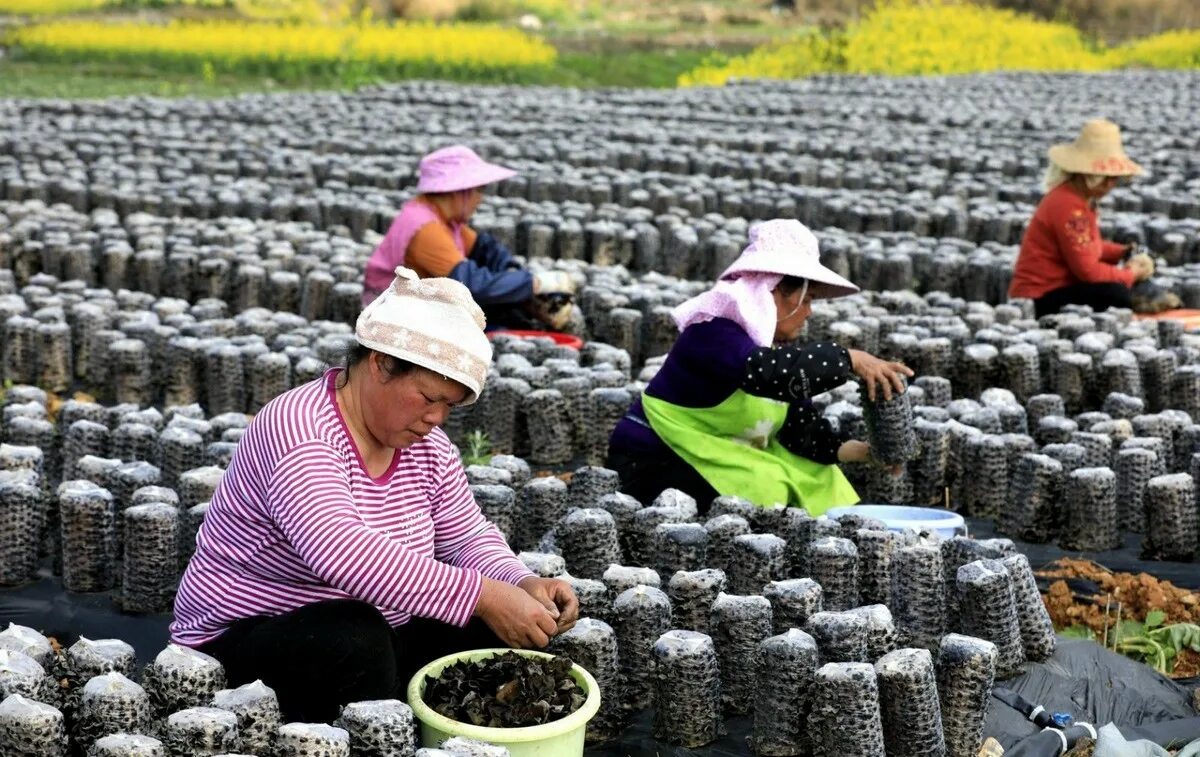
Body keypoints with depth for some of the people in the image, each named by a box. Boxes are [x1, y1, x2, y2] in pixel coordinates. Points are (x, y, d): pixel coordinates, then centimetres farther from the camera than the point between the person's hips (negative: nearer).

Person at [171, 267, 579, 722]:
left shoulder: (427, 446, 3)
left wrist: (522, 584, -15)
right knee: (355, 638, -35)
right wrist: (482, 596, -40)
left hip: (373, 645, 7)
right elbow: (342, 552, -37)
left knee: (494, 633, -11)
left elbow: (468, 537, 9)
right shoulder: (298, 429, -23)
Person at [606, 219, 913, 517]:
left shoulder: (773, 342, 7)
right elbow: (762, 371, -40)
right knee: (767, 488, -26)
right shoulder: (712, 329, -19)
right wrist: (850, 359, -40)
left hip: (720, 459, 9)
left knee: (818, 481, 3)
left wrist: (852, 450, -17)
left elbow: (801, 427, 0)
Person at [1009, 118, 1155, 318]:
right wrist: (1131, 274, -8)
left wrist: (1126, 254, 4)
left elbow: (1090, 246, 19)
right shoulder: (1069, 206, -23)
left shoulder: (1083, 198, 9)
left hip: (1057, 287, 11)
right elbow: (1088, 270, -21)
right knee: (1117, 294, -27)